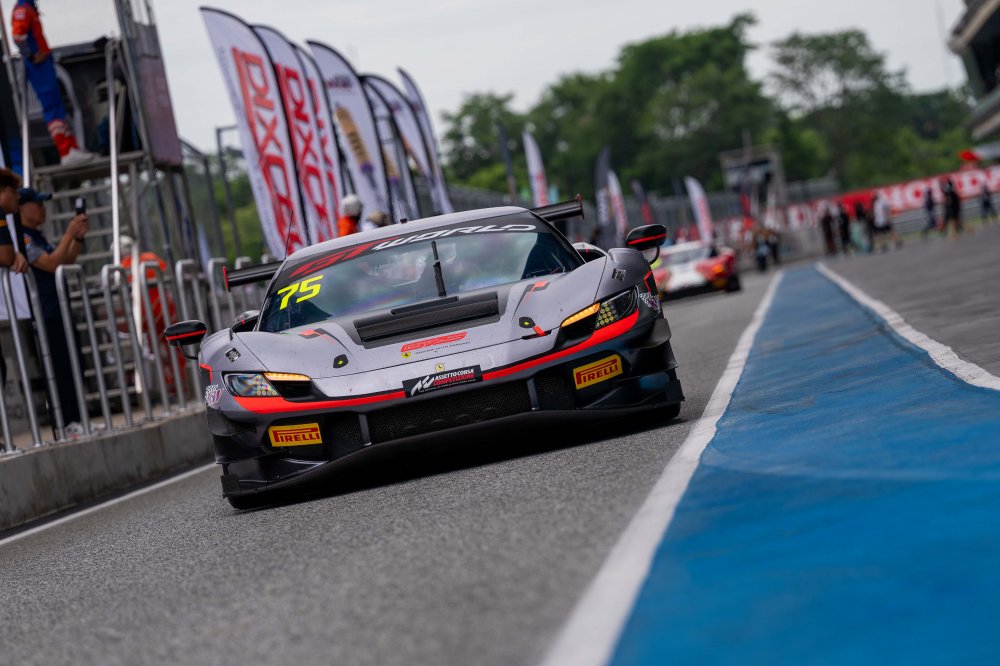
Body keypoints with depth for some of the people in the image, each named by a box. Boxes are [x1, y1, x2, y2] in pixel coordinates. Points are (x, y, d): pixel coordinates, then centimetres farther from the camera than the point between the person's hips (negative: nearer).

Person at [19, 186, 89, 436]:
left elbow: (65, 262, 19)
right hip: (43, 316, -10)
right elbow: (52, 264, -22)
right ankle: (68, 425, -6)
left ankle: (75, 421, 17)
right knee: (59, 368, -8)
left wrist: (79, 237, 6)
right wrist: (69, 234, -17)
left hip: (58, 310, 10)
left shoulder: (37, 237, 17)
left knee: (72, 366, 11)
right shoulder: (21, 238, -13)